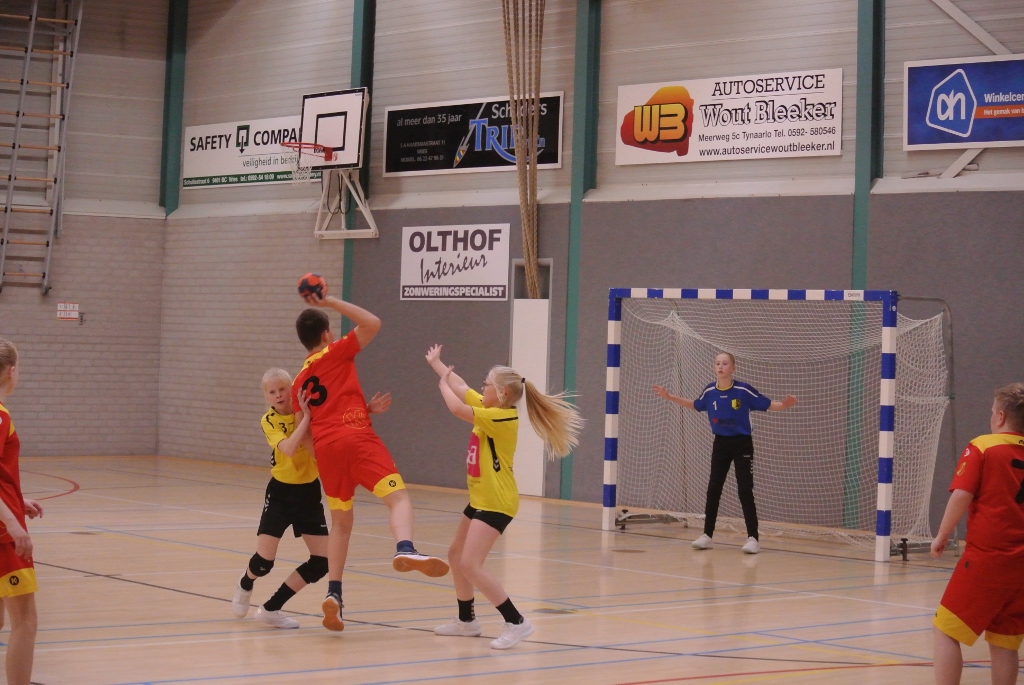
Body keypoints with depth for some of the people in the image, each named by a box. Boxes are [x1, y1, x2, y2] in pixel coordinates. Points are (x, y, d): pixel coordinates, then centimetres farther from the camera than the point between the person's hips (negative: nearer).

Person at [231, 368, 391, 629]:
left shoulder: (312, 409, -4)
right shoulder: (269, 420, -11)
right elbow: (289, 448, -29)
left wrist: (366, 410, -26)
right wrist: (305, 418, -33)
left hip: (309, 492, 3)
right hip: (281, 493, -3)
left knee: (321, 562, -3)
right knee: (264, 561, -6)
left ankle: (271, 608, 11)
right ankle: (245, 585, 32)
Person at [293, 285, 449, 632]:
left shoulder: (299, 382, 24)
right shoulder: (336, 353, 9)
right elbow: (373, 323, 4)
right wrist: (330, 302, 8)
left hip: (324, 448, 6)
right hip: (356, 438, -6)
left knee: (340, 522, 15)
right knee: (398, 497, -15)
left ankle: (333, 593, 4)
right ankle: (405, 549, -45)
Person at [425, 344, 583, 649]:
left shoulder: (503, 417, -20)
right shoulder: (488, 409, 5)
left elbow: (457, 408, -23)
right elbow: (461, 388, 18)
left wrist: (443, 384, -6)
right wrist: (435, 362, 24)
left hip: (496, 502, -10)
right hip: (480, 498, 10)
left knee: (470, 564, -17)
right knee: (456, 555, 19)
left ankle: (516, 622, -14)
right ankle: (466, 620, 33)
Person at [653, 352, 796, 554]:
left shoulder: (743, 390, -17)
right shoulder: (710, 391, -4)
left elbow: (767, 405, -11)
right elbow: (696, 405, 15)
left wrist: (785, 405, -30)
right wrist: (670, 397, 13)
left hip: (741, 444, -4)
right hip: (720, 444, 4)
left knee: (745, 491, -8)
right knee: (713, 489, 5)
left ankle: (753, 538, -5)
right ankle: (707, 535, 14)